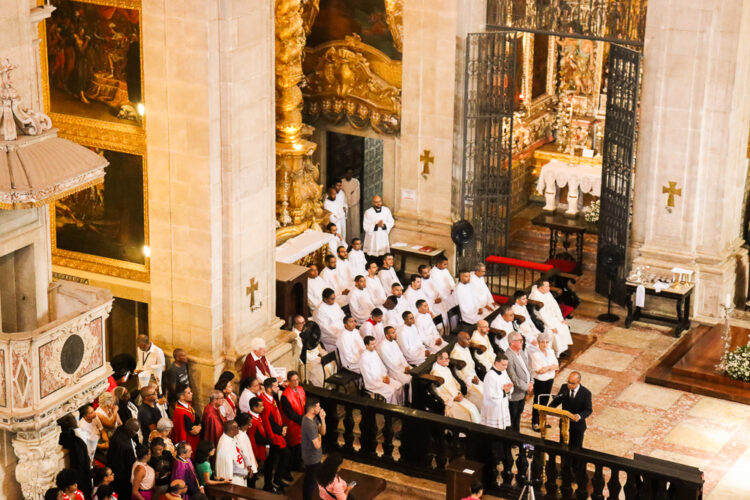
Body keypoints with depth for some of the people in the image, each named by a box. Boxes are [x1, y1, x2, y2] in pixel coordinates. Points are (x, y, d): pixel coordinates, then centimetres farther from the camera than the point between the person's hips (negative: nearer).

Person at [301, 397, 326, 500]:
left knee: (308, 479, 27)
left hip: (308, 456, 10)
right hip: (312, 458, -10)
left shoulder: (313, 418, -5)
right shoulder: (310, 425, -35)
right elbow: (317, 445, -31)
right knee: (311, 481, 9)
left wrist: (322, 419, -15)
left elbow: (323, 432, 1)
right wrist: (319, 438, -9)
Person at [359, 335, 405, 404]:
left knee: (399, 386, -9)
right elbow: (368, 377, -18)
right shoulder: (363, 358, -18)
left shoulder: (375, 352, 7)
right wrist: (382, 380, -15)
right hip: (372, 383, -8)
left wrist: (385, 376, -2)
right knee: (391, 390, -25)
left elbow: (382, 366, 16)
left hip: (382, 377, 8)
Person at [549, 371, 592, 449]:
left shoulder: (586, 393, -17)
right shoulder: (564, 388, -7)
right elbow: (557, 400, 1)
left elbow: (588, 410, -19)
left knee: (576, 448, 7)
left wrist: (580, 416, -39)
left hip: (578, 425, -3)